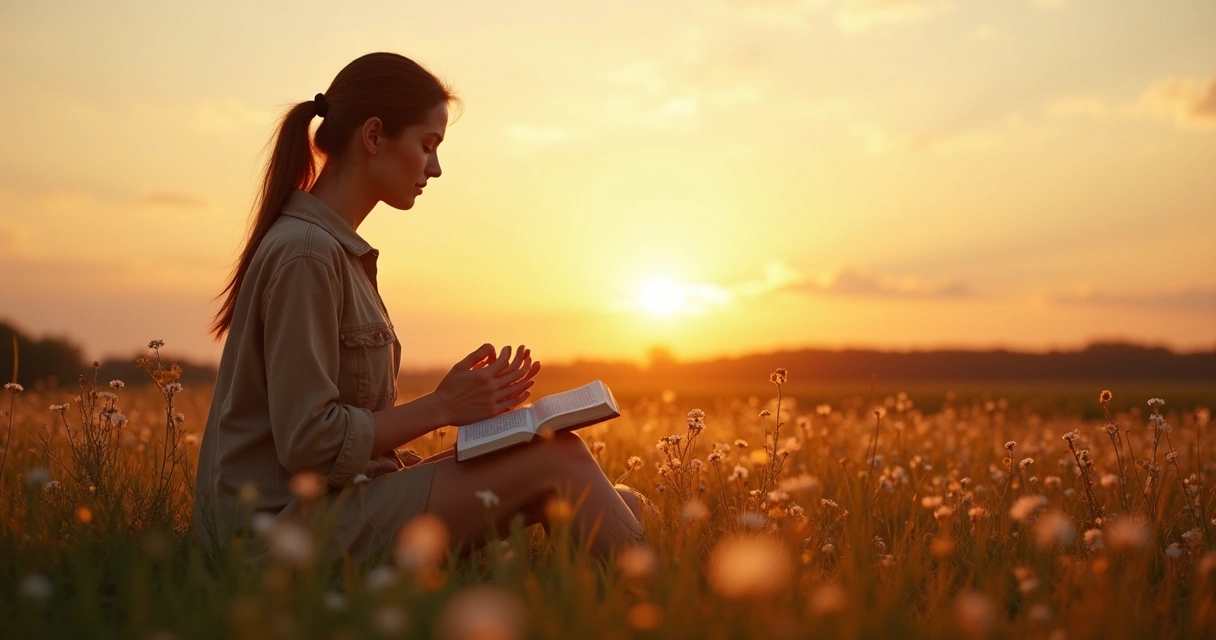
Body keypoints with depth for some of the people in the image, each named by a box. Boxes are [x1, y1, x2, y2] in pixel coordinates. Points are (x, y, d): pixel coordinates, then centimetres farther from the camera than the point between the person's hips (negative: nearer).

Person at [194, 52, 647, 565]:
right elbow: (310, 444, -21)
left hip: (332, 502, 9)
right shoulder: (306, 253, -16)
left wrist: (450, 400, 1)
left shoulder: (337, 249, 15)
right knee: (556, 457, -15)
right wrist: (441, 407, -13)